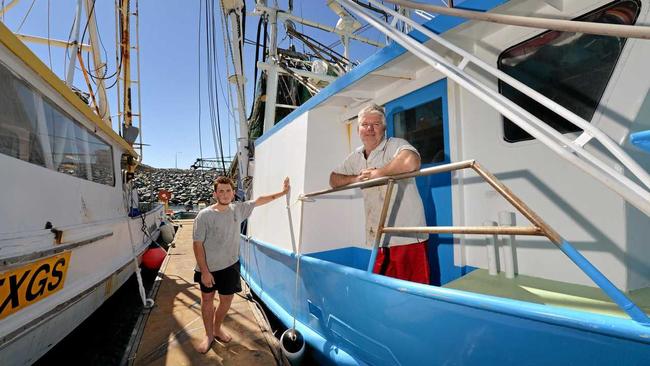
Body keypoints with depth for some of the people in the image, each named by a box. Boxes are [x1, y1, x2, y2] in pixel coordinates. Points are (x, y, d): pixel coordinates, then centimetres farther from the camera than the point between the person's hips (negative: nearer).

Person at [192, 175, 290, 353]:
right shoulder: (204, 215, -19)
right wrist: (204, 271, -15)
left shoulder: (238, 209, -7)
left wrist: (282, 192, 8)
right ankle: (209, 335, 37)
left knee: (226, 300, 15)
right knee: (207, 300, 16)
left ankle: (217, 329, 42)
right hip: (208, 268, -3)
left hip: (230, 265, 3)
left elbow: (259, 200, 5)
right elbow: (198, 244, -15)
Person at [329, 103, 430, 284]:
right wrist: (355, 178, -2)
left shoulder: (396, 145, -10)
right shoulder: (356, 156, 12)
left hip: (408, 238, -6)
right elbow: (334, 179, 18)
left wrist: (377, 173, -18)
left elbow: (411, 162, -33)